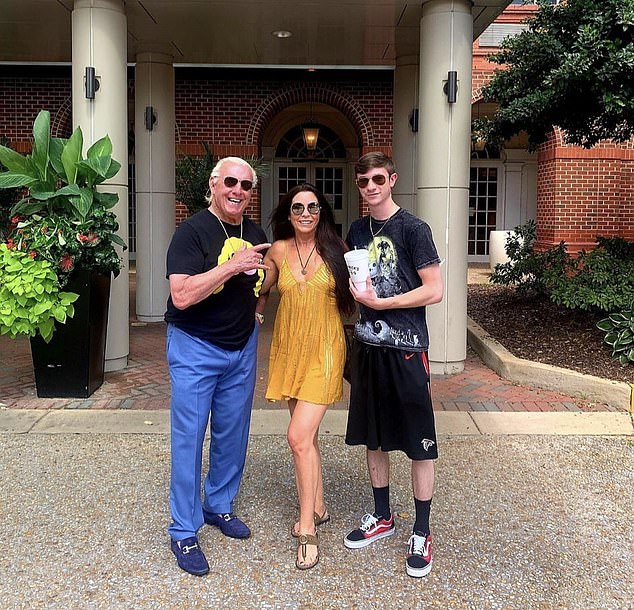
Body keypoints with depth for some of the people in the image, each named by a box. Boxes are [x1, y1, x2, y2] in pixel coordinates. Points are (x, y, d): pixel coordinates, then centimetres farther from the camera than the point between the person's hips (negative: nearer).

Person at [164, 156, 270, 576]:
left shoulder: (256, 235, 6)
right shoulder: (193, 231, -14)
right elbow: (181, 295, -25)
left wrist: (250, 308, 7)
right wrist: (232, 266, -28)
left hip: (242, 347, 6)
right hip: (195, 348, -6)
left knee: (233, 434, 14)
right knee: (189, 438, 0)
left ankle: (219, 505, 34)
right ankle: (184, 532, 12)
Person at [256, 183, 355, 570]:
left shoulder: (336, 249, -3)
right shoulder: (278, 251, 3)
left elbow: (352, 297, 7)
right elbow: (262, 291, 16)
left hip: (324, 351, -4)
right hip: (289, 349, 4)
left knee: (300, 437, -11)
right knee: (307, 434, 14)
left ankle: (308, 529, 2)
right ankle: (319, 507, 33)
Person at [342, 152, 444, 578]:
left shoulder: (413, 228, -8)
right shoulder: (357, 230, 10)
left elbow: (434, 290, -14)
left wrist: (380, 302, -14)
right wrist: (355, 293, 0)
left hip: (406, 348, -6)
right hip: (367, 346, 6)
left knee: (420, 443, 2)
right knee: (373, 436, 14)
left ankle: (422, 533, 15)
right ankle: (382, 517, 31)